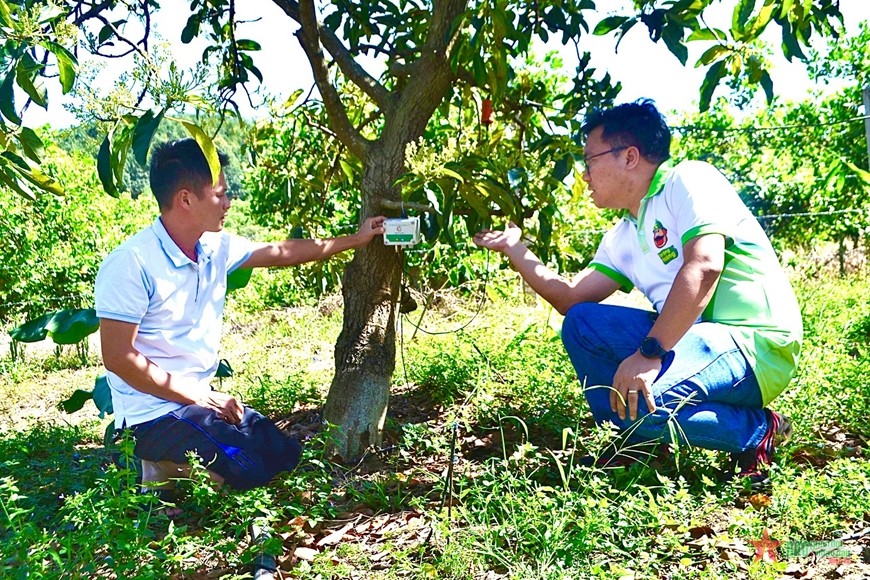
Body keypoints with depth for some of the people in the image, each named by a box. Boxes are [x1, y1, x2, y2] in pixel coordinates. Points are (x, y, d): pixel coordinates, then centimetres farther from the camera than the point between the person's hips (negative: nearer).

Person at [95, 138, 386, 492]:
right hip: (153, 413, -8)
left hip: (202, 399, 8)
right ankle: (160, 473, 3)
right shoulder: (132, 264, -20)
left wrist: (353, 240, 20)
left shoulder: (216, 247, 2)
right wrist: (200, 396, -18)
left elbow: (281, 252, 16)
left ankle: (176, 465, 15)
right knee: (247, 470, -22)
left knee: (285, 455, 3)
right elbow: (118, 358, -20)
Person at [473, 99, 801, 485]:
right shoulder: (623, 236, 15)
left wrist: (650, 353, -30)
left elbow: (704, 268, -24)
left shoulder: (689, 181, -9)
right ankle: (635, 442, 6)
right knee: (581, 324, 1)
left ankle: (757, 430, -5)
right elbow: (571, 299, 19)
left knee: (628, 396, -29)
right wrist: (514, 249, 20)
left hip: (758, 344, -8)